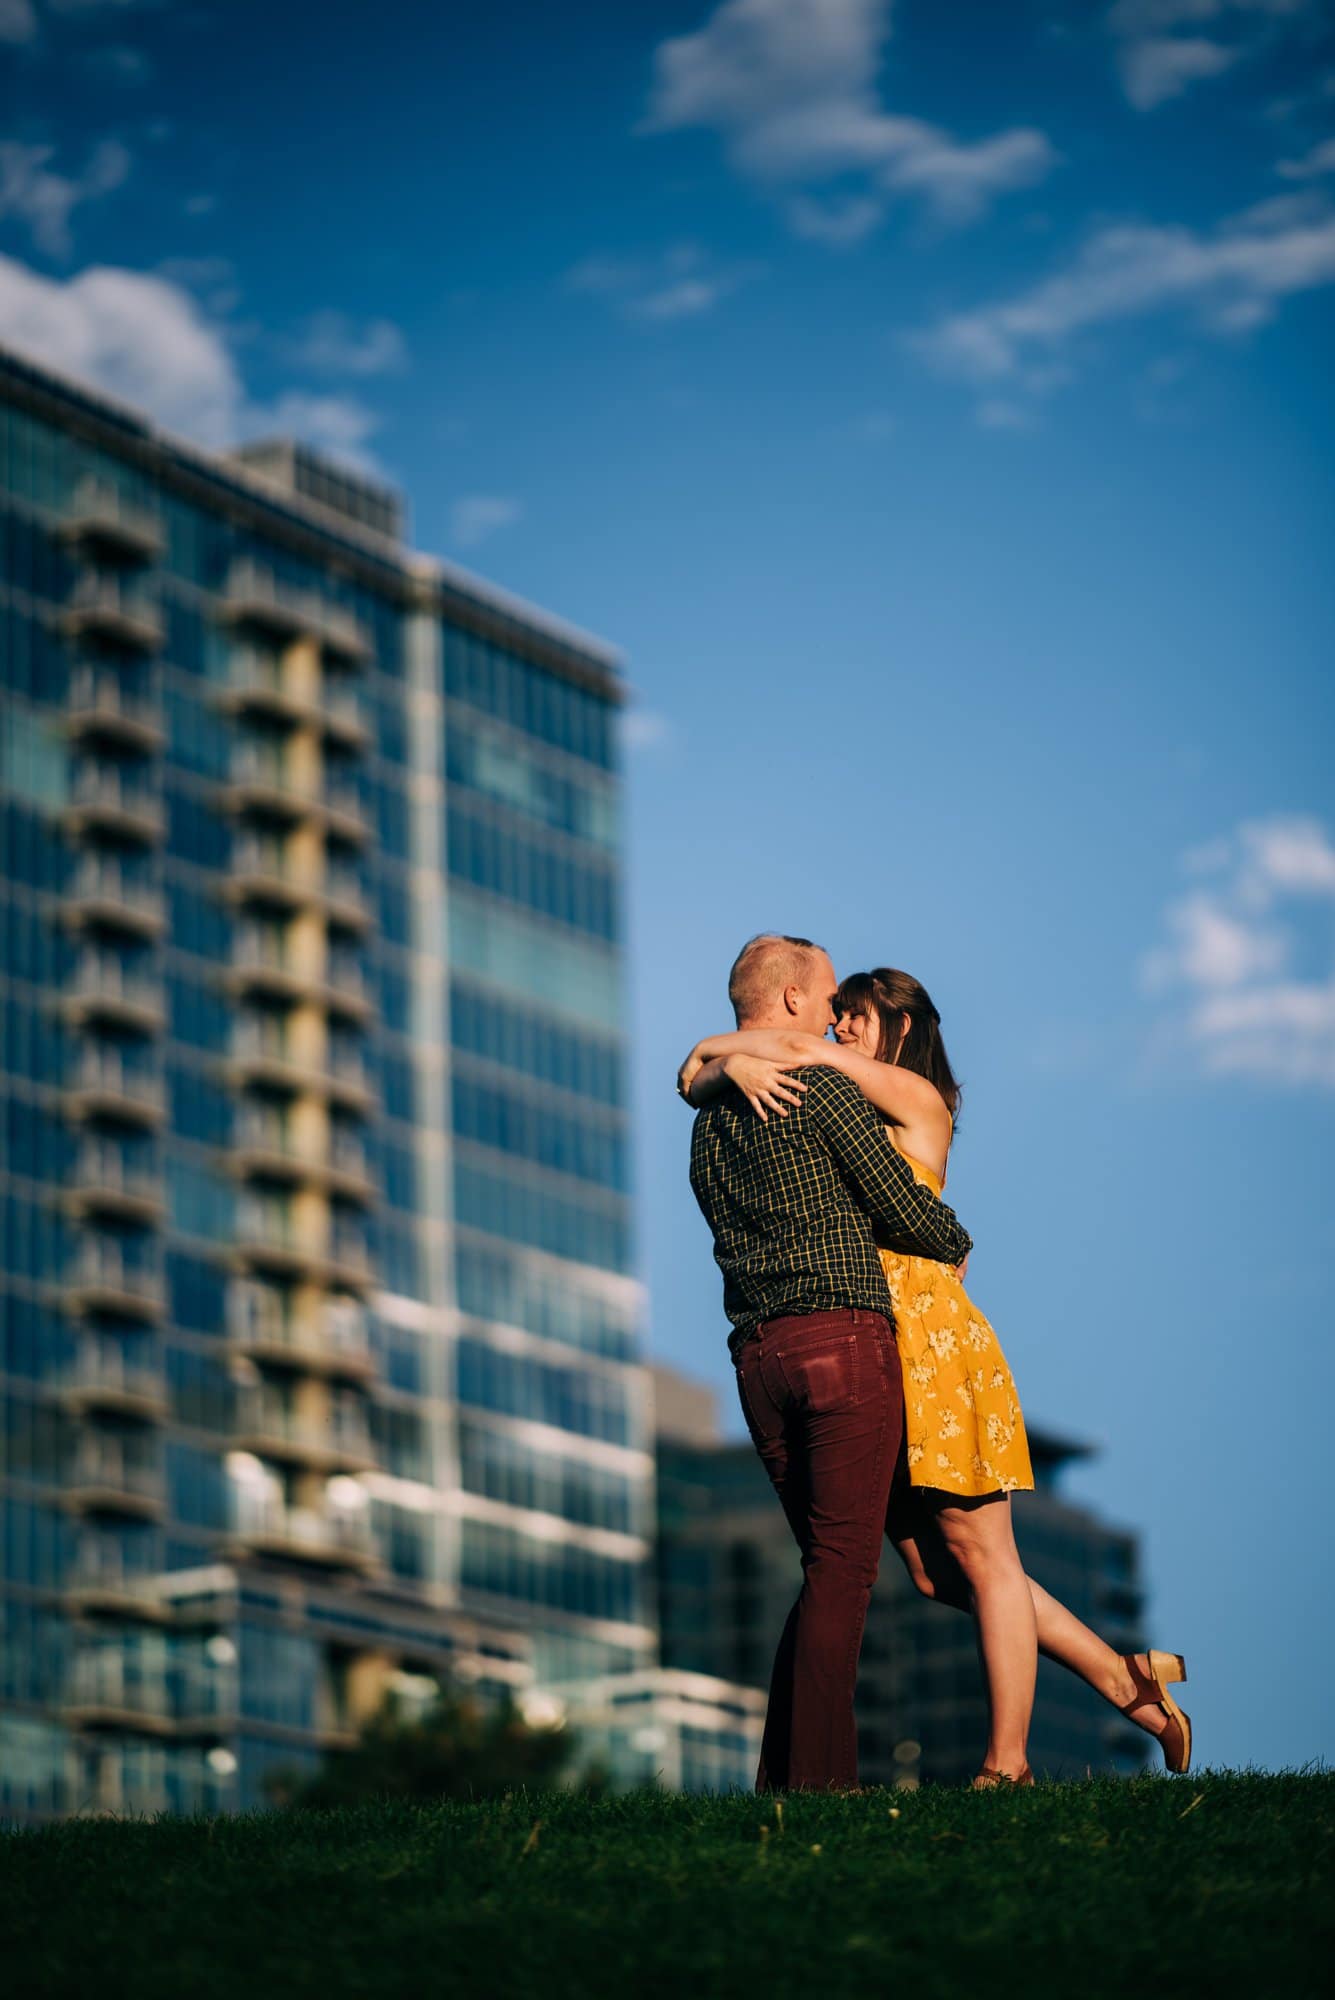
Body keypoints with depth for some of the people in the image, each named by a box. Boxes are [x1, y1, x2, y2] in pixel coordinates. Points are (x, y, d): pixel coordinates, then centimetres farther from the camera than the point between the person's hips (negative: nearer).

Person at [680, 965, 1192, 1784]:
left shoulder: (918, 1100, 0)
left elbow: (801, 1047, -11)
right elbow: (697, 1086, 14)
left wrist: (712, 1049, -2)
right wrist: (735, 1068, -5)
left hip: (935, 1343, -7)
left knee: (979, 1555, -3)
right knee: (934, 1570, 6)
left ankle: (1007, 1765, -1)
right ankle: (1125, 1677, 15)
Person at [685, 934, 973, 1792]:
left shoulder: (709, 1124, 18)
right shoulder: (823, 1088, -5)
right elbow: (902, 1206, -4)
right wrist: (957, 1241, 17)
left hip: (757, 1352, 7)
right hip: (844, 1336, -7)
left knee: (829, 1563, 13)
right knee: (844, 1566, -6)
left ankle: (784, 1770, 8)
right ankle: (819, 1775, -9)